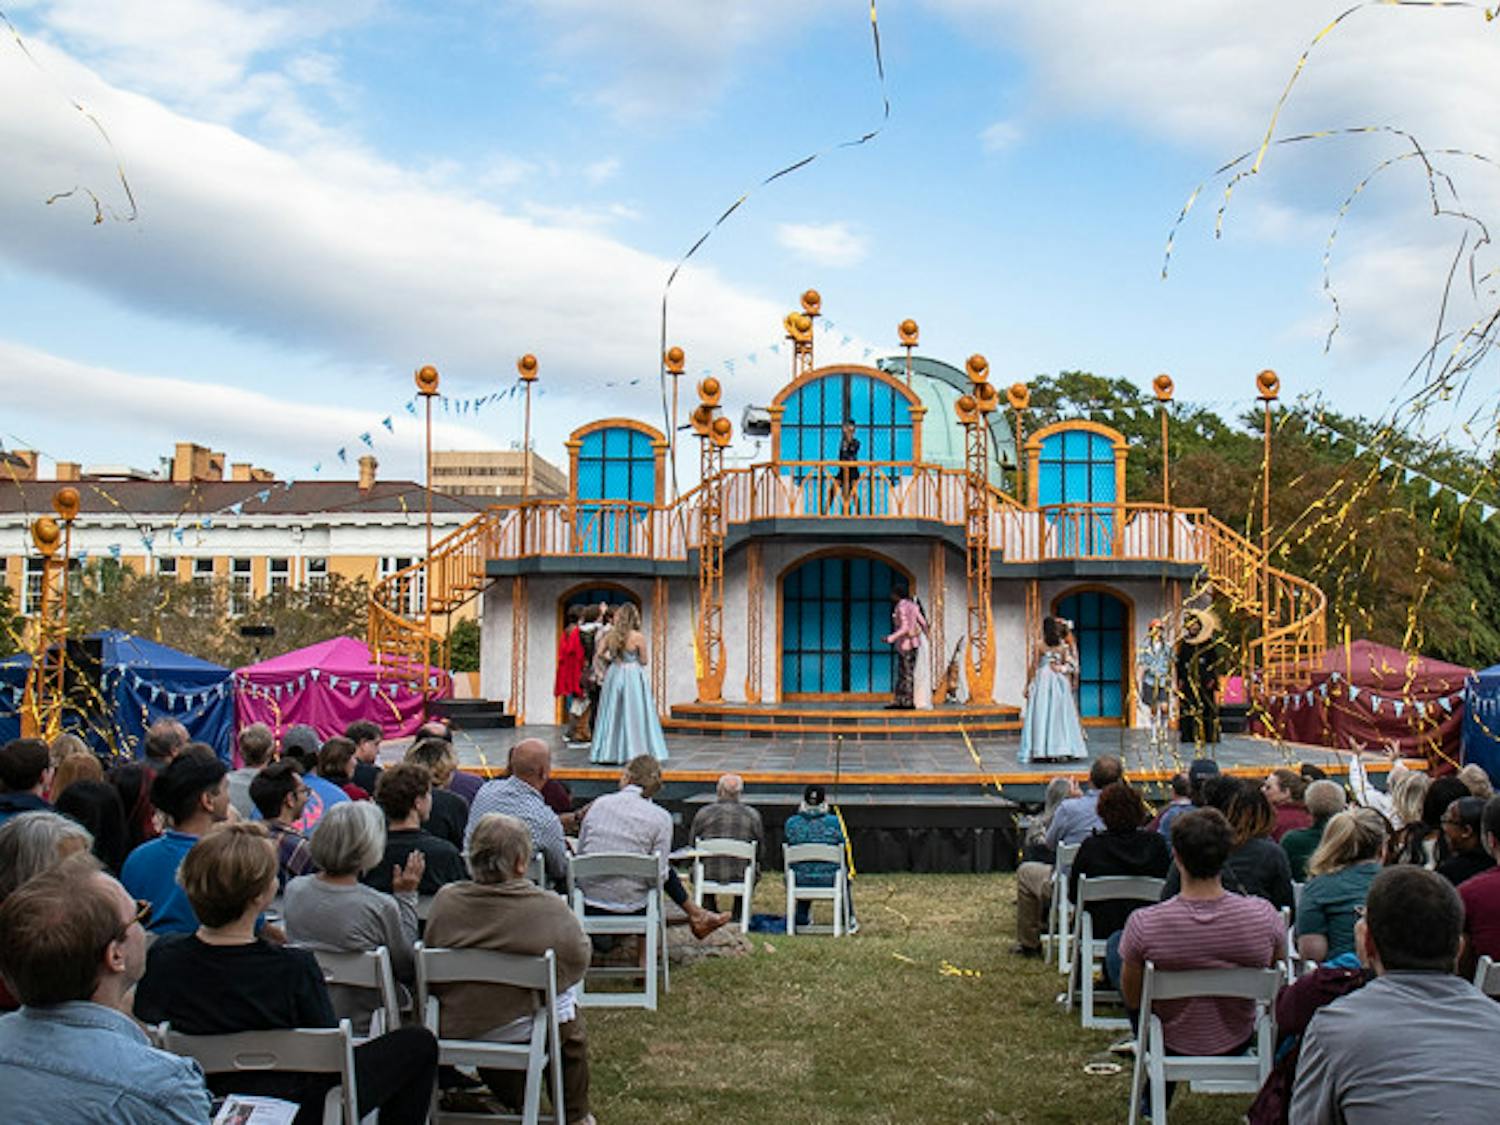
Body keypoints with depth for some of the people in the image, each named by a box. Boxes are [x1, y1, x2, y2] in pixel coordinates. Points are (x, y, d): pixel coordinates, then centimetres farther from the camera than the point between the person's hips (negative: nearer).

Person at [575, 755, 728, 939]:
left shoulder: (599, 803, -1)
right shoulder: (660, 817, -9)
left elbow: (579, 854, 6)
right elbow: (659, 876, -9)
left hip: (589, 900, 3)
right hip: (629, 905, -3)